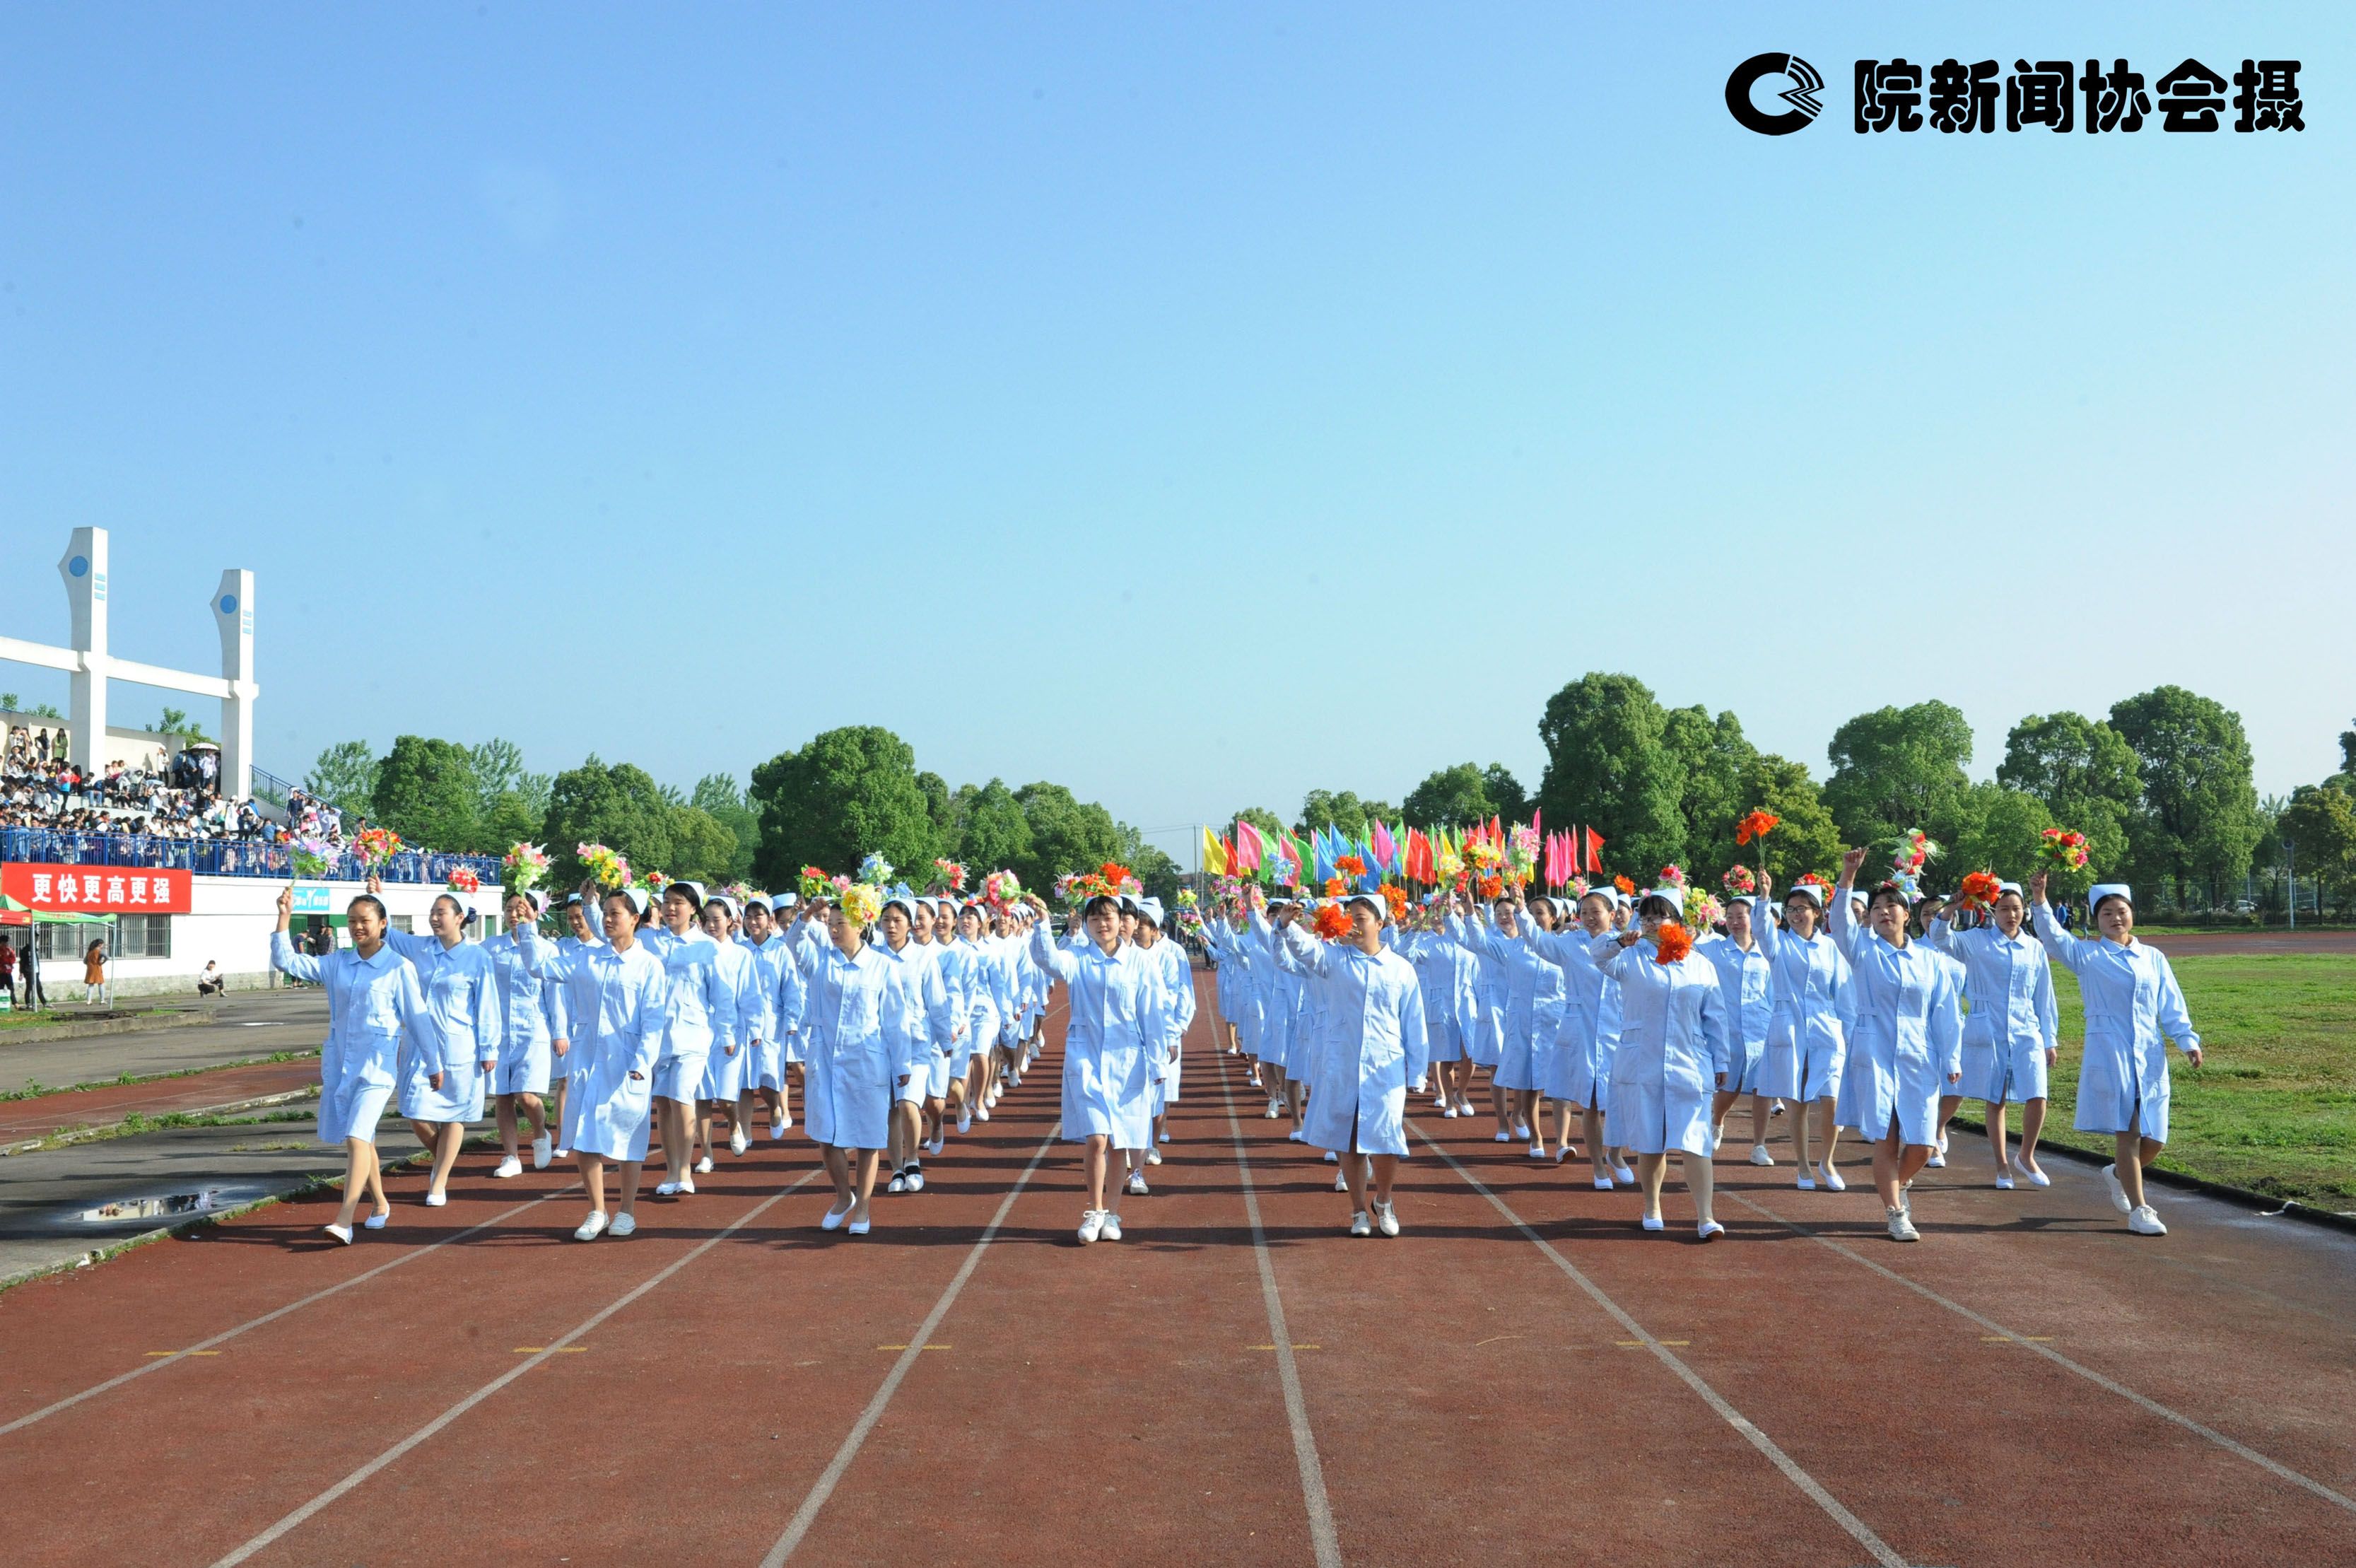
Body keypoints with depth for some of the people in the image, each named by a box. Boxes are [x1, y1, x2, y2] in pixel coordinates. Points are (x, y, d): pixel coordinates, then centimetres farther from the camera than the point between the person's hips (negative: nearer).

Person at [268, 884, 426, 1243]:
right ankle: (379, 1205, 33)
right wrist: (284, 918, -4)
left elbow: (417, 1018, 0)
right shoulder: (336, 964, 9)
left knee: (357, 1137, -17)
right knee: (360, 1139, 16)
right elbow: (286, 961, 6)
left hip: (376, 1066, -5)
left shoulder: (399, 968, -3)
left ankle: (344, 1221, -22)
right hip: (338, 1063, 5)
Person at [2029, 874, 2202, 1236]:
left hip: (2149, 1055, 4)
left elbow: (2171, 1006, 13)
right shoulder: (2087, 954, 4)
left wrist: (2188, 1040, 0)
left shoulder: (2154, 958, 14)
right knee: (2128, 1132, -6)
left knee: (2155, 1139, 5)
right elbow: (2053, 937, -13)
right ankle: (2139, 1210, 3)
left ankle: (2118, 1174, 35)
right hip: (2108, 1053, -4)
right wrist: (2040, 902, -28)